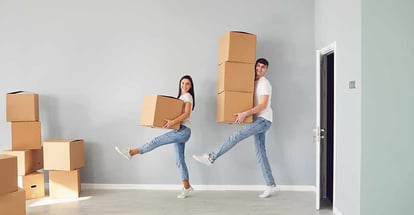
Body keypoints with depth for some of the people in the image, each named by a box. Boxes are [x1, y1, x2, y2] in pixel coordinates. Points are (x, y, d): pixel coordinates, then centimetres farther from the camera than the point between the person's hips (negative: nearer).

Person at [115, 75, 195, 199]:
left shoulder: (187, 96, -3)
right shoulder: (181, 97, 25)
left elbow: (187, 114, -17)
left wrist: (173, 122, -27)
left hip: (184, 130, -9)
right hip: (179, 130, 9)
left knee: (157, 141, -14)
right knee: (179, 160, 4)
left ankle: (131, 153, -9)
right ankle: (186, 187, 7)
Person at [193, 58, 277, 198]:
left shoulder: (264, 83, -7)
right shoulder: (254, 83, 19)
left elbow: (263, 105, -18)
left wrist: (244, 114, -25)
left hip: (264, 120, -9)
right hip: (258, 120, 9)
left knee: (236, 136, -19)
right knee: (260, 153, 5)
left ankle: (211, 157, -17)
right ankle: (270, 185, 8)